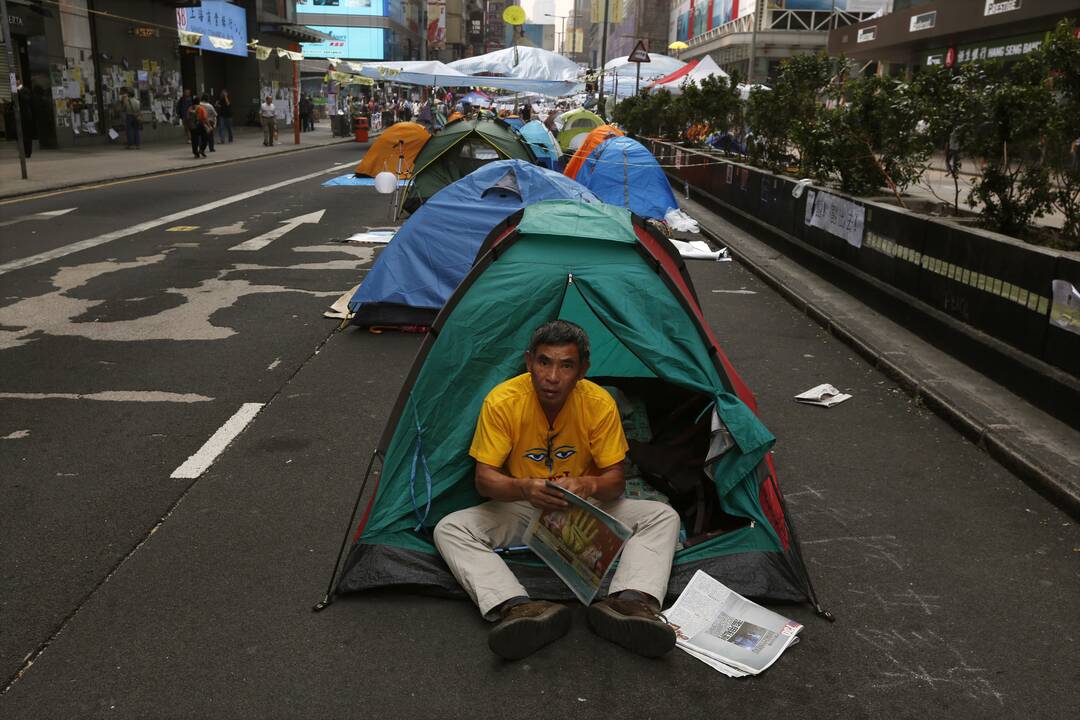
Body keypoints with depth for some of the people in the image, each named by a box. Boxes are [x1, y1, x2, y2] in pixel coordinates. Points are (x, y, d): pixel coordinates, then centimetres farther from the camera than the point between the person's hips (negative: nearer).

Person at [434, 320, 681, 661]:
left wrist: (588, 486, -37)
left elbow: (614, 479, -12)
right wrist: (522, 488, -41)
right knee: (450, 529, -26)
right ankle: (519, 607, -43)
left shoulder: (600, 403, -17)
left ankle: (630, 602, -39)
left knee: (663, 517, -19)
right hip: (521, 510, -1)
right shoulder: (501, 402, -20)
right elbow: (484, 478, -18)